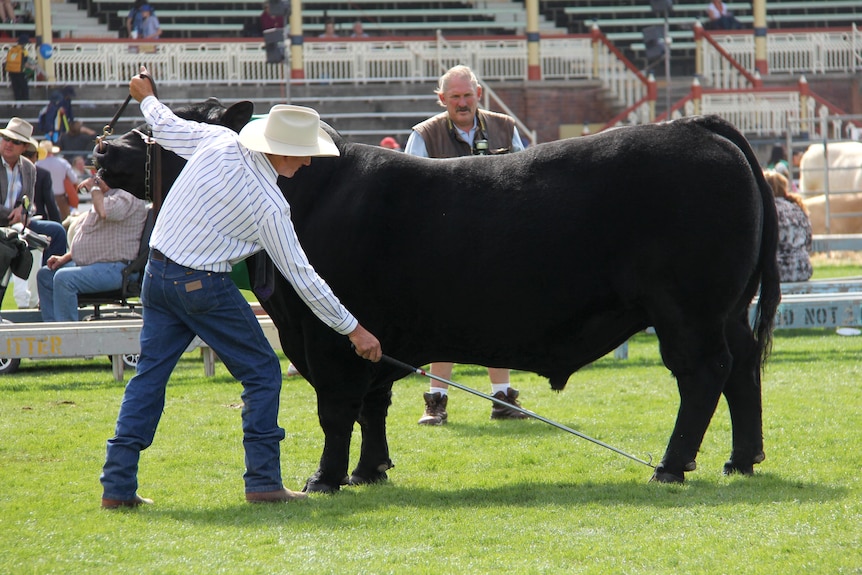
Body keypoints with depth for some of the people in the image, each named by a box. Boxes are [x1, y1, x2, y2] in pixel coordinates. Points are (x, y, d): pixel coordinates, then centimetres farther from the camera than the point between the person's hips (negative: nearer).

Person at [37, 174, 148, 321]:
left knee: (64, 278, -29)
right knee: (45, 275, 14)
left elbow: (104, 212, -34)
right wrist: (65, 258, 15)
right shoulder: (103, 196, 21)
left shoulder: (127, 198, -12)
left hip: (114, 269, -11)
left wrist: (94, 188, -15)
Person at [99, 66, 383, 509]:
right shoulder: (269, 206, -15)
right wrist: (353, 330, -3)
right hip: (205, 286, -7)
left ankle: (117, 485, 8)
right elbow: (302, 277, -10)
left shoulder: (218, 141, -4)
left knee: (149, 374, 11)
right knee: (261, 373, 7)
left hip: (157, 271, 7)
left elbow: (167, 129, 14)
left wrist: (146, 98, 38)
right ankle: (263, 481, 6)